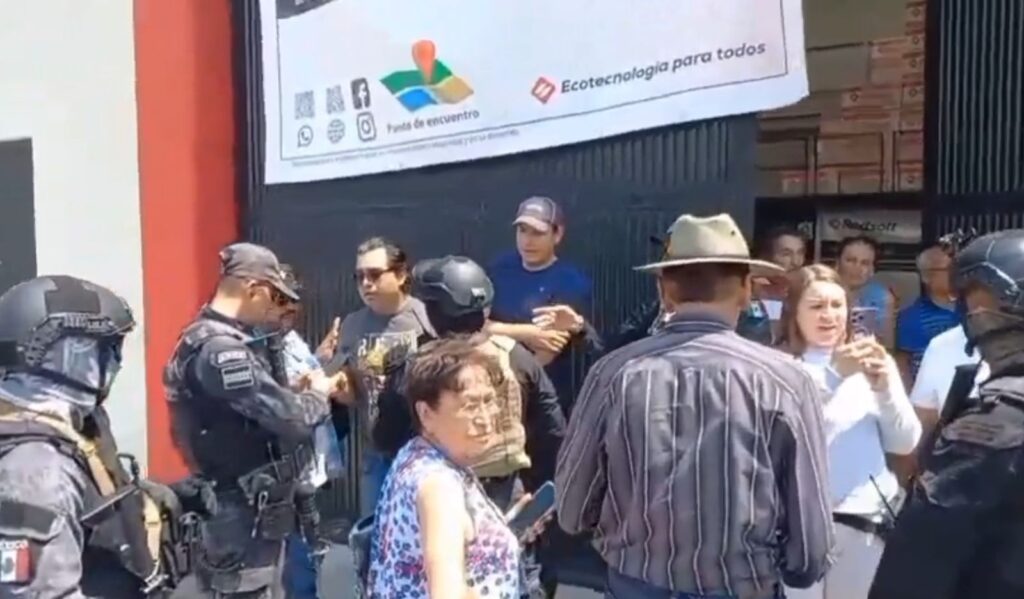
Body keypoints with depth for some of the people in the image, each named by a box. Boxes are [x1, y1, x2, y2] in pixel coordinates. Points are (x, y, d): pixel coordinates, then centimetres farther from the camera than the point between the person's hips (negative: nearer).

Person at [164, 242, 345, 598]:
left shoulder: (233, 341, 9)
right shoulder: (218, 349, -24)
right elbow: (290, 418, -27)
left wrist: (318, 387, -1)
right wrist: (318, 393, -7)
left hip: (259, 508, 10)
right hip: (241, 515, -10)